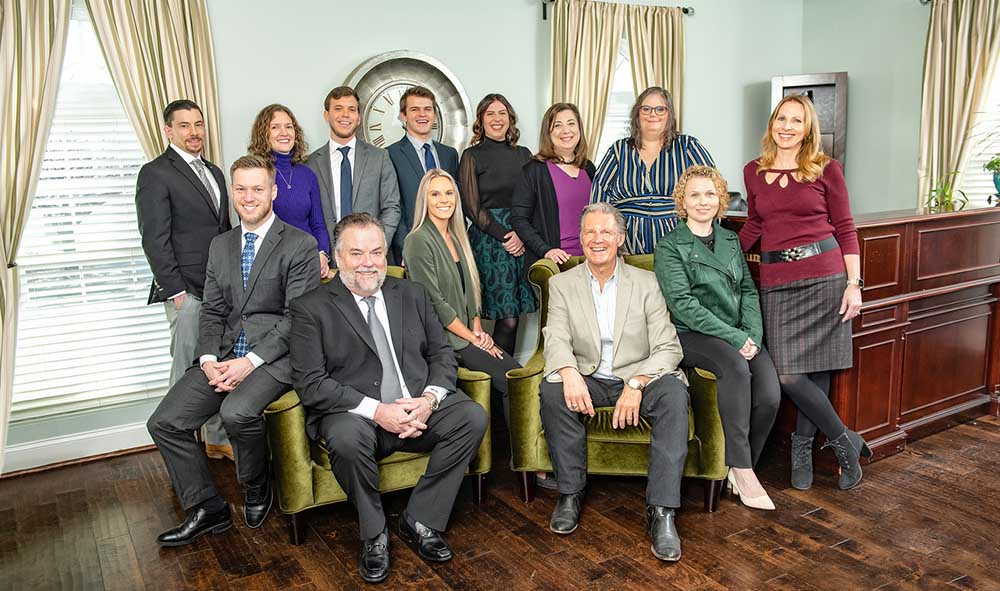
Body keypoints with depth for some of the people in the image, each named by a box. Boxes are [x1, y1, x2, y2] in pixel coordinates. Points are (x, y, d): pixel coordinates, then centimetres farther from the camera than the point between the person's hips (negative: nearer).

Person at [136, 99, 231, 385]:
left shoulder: (214, 172, 18)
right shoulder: (155, 173, -5)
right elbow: (155, 240, -10)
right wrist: (175, 291, -14)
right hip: (187, 289, -6)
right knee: (188, 365, -1)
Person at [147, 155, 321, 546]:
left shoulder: (300, 245, -4)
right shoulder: (220, 246, 16)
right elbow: (212, 312, 14)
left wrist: (251, 362, -18)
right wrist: (209, 360, -4)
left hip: (275, 356, -6)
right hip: (224, 356, 6)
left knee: (237, 412, -32)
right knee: (165, 422, -6)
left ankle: (256, 489, 0)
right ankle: (207, 509, 10)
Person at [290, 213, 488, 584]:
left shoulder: (411, 294, 14)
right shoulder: (310, 309, 0)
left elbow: (442, 353, 12)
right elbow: (310, 384, -9)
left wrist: (430, 399, -9)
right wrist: (377, 410, -19)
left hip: (419, 409, 4)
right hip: (354, 415, -3)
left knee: (473, 416, -21)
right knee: (346, 438, -36)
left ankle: (420, 522, -7)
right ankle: (374, 535, -8)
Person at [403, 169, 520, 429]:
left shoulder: (457, 238, 15)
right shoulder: (418, 241, -10)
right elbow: (434, 303, -13)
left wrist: (478, 331, 2)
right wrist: (472, 338, -10)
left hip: (467, 335, 7)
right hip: (442, 340, -7)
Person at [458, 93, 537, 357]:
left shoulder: (523, 155, 14)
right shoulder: (472, 156, 3)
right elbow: (471, 207, -2)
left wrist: (522, 234, -5)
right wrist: (504, 235, -9)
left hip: (522, 240, 4)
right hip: (487, 241, -4)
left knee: (511, 315, 2)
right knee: (508, 318, -9)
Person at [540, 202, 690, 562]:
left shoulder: (646, 283, 4)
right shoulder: (562, 284, 7)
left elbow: (668, 348, -4)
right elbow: (556, 340, -7)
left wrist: (637, 384, -23)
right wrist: (569, 372, -31)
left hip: (638, 378, 0)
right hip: (586, 381, 1)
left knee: (674, 393, -31)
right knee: (552, 390, -30)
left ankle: (661, 511, -27)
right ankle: (571, 492, -12)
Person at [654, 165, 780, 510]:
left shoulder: (731, 240, 20)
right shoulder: (670, 246, 1)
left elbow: (748, 290, 14)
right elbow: (682, 303, -10)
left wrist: (753, 334, -6)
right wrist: (734, 338, -16)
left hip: (741, 336, 5)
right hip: (693, 336, -4)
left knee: (769, 396, -22)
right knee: (735, 366, -35)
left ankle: (742, 468, 0)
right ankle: (742, 468, -23)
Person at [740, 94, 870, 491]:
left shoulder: (827, 170, 3)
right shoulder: (753, 172, 10)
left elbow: (845, 229, 4)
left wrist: (854, 284, -3)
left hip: (824, 276, -2)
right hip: (776, 283, 2)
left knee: (816, 369, -1)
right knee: (787, 374, -5)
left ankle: (802, 447, 18)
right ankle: (845, 442, 15)